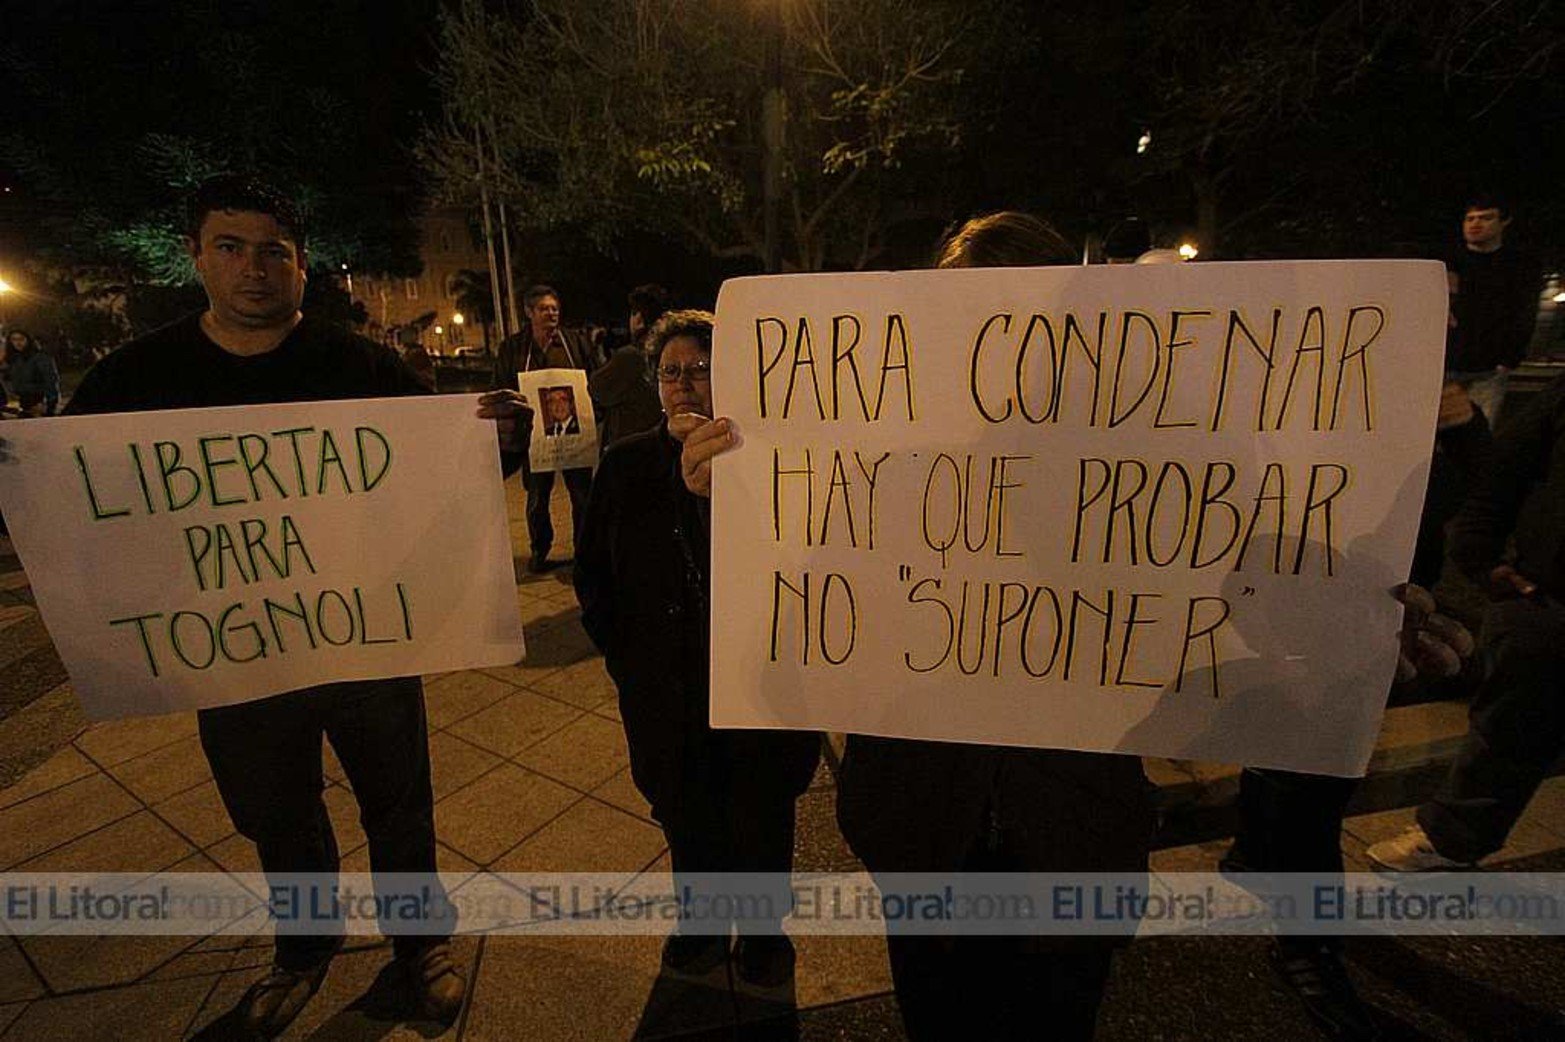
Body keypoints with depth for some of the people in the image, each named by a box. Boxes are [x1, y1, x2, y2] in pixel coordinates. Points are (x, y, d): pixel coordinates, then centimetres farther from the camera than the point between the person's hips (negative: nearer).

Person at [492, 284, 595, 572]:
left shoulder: (575, 341, 6)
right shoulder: (511, 348, 7)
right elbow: (502, 390, 10)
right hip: (534, 431, 0)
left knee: (582, 492, 2)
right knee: (537, 495, 9)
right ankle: (539, 550, 25)